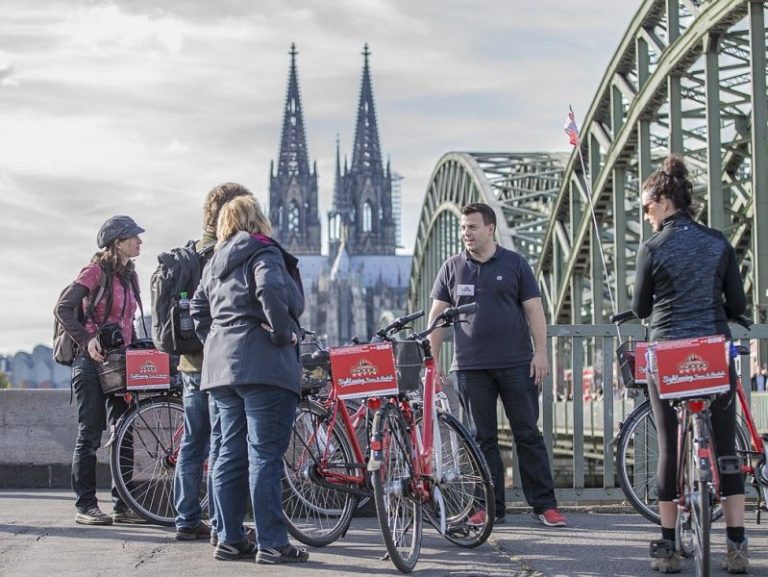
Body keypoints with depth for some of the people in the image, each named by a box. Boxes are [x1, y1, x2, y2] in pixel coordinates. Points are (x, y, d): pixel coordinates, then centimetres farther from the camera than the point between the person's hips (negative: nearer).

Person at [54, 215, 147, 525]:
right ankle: (85, 506, 1)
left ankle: (122, 505, 10)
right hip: (92, 361, -7)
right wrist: (86, 340, -20)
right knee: (90, 434, -3)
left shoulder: (129, 276, 15)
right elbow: (63, 308, -15)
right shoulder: (96, 272, -9)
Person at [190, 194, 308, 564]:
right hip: (263, 366, -8)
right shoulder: (263, 253, -6)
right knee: (265, 455, -8)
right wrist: (284, 333, -13)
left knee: (231, 453, 11)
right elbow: (271, 290, -23)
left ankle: (230, 540, 12)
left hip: (222, 367, 8)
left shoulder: (215, 263, 19)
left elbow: (198, 308, 24)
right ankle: (272, 544, -8)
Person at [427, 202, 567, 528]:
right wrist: (432, 359, 1)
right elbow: (437, 315, 8)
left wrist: (541, 352, -7)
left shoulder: (515, 264, 4)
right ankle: (492, 507, 9)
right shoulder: (452, 268, 8)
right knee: (482, 439, 4)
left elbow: (534, 310, 3)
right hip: (471, 367, 2)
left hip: (516, 365, -2)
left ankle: (544, 505, 2)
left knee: (528, 434, -1)